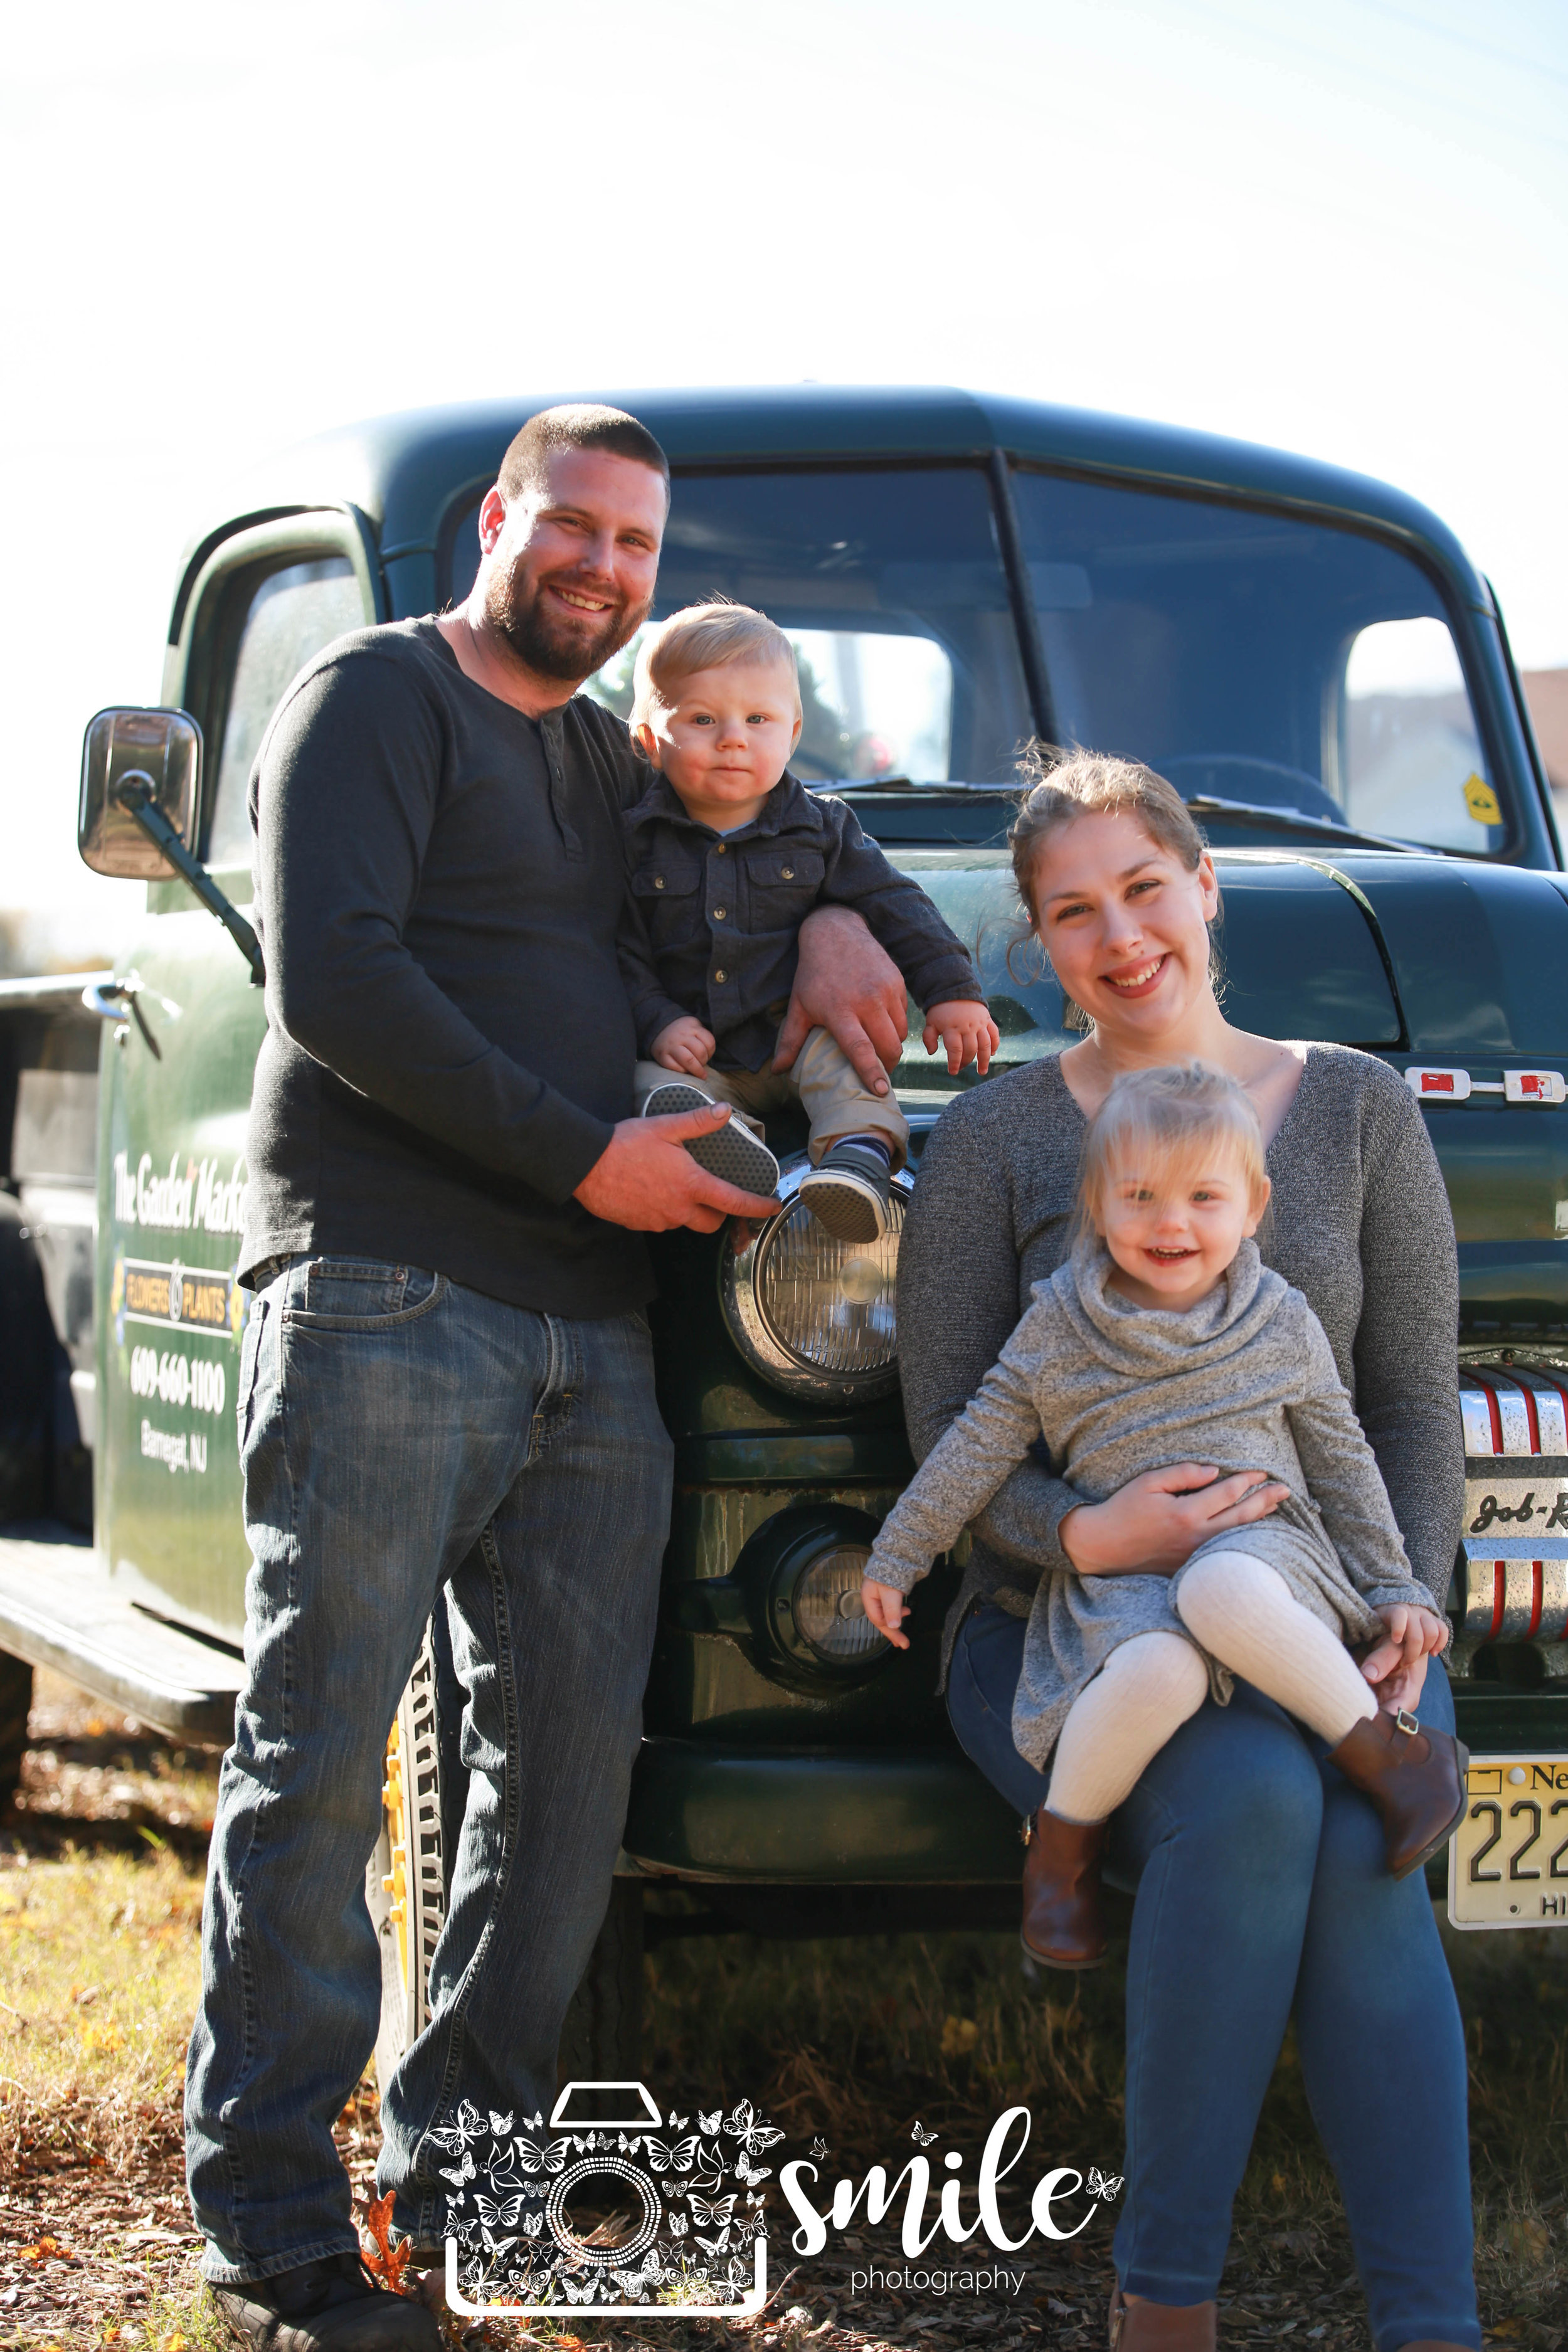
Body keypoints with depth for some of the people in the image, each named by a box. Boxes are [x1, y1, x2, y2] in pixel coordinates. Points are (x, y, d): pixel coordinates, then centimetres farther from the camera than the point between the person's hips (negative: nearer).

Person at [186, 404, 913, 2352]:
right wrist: (584, 1154, -13)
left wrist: (834, 925, 12)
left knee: (570, 1767, 5)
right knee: (321, 1760, -6)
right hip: (387, 1298, -7)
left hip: (592, 1330, 8)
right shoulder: (376, 700, 1)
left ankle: (461, 2178, 15)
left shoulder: (615, 763, 23)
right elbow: (333, 984, -11)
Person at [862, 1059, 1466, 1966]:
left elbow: (1344, 1463, 15)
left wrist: (1395, 1589, 11)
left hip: (1260, 1545, 0)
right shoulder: (1060, 1323, 8)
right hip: (1115, 1574, 0)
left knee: (1221, 1592, -41)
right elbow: (980, 1446, 12)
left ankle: (1391, 1752, -25)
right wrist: (899, 1556, 12)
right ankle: (1064, 1842, -12)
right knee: (1158, 1669, -38)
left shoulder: (1283, 1325, 9)